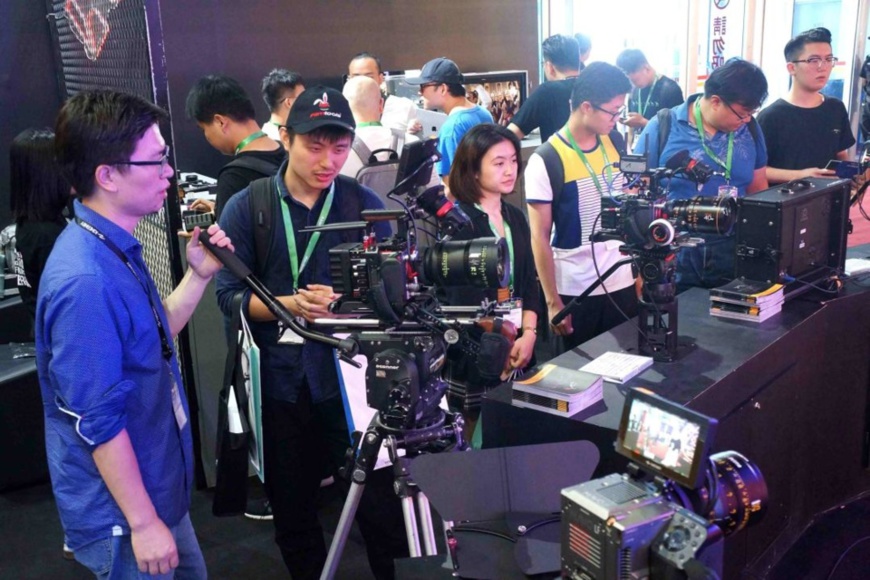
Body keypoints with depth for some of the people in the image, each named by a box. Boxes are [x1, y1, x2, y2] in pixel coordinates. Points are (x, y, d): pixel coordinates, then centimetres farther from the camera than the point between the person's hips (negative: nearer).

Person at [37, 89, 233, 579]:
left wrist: (199, 275, 0)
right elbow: (98, 421, -26)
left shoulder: (117, 248, 1)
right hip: (121, 510, -9)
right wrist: (143, 523, -19)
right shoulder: (86, 279, -30)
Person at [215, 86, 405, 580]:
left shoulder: (366, 204, 0)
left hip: (352, 372, 0)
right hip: (280, 379, 1)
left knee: (380, 500, 5)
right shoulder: (246, 207, -2)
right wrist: (290, 305, -20)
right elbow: (229, 295, -4)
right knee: (293, 508, 16)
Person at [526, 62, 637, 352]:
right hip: (576, 291, -4)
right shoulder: (545, 160, -15)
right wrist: (553, 301, -12)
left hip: (622, 282, 5)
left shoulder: (615, 142, 2)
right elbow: (539, 237, -12)